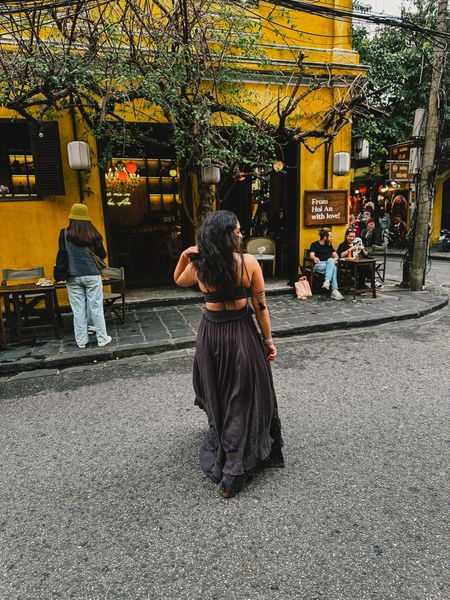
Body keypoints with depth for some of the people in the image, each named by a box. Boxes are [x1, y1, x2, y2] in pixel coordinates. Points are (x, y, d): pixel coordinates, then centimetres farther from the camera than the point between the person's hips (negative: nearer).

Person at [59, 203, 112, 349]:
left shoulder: (65, 234, -4)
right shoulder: (94, 234, -4)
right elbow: (102, 255, 2)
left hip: (73, 276, 0)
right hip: (92, 275, 0)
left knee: (78, 309, 7)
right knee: (96, 307, 6)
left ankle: (81, 341, 14)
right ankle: (102, 338, 13)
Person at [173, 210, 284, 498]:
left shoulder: (198, 266, -8)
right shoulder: (249, 263, -14)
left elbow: (178, 280, 15)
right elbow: (260, 307, -8)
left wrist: (184, 256, 0)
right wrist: (268, 340, 3)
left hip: (211, 332, 3)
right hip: (242, 332, -2)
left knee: (217, 395, 23)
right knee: (244, 398, 11)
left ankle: (219, 457, 47)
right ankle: (235, 471, 16)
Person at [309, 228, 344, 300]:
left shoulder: (329, 245, 24)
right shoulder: (315, 244, 6)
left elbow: (335, 255, 20)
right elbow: (311, 255, -10)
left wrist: (335, 258, -5)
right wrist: (315, 258, -34)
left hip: (330, 263, 4)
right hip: (318, 265, -4)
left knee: (331, 260, -34)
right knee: (334, 268, -33)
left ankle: (327, 281, -48)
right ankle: (335, 291, -43)